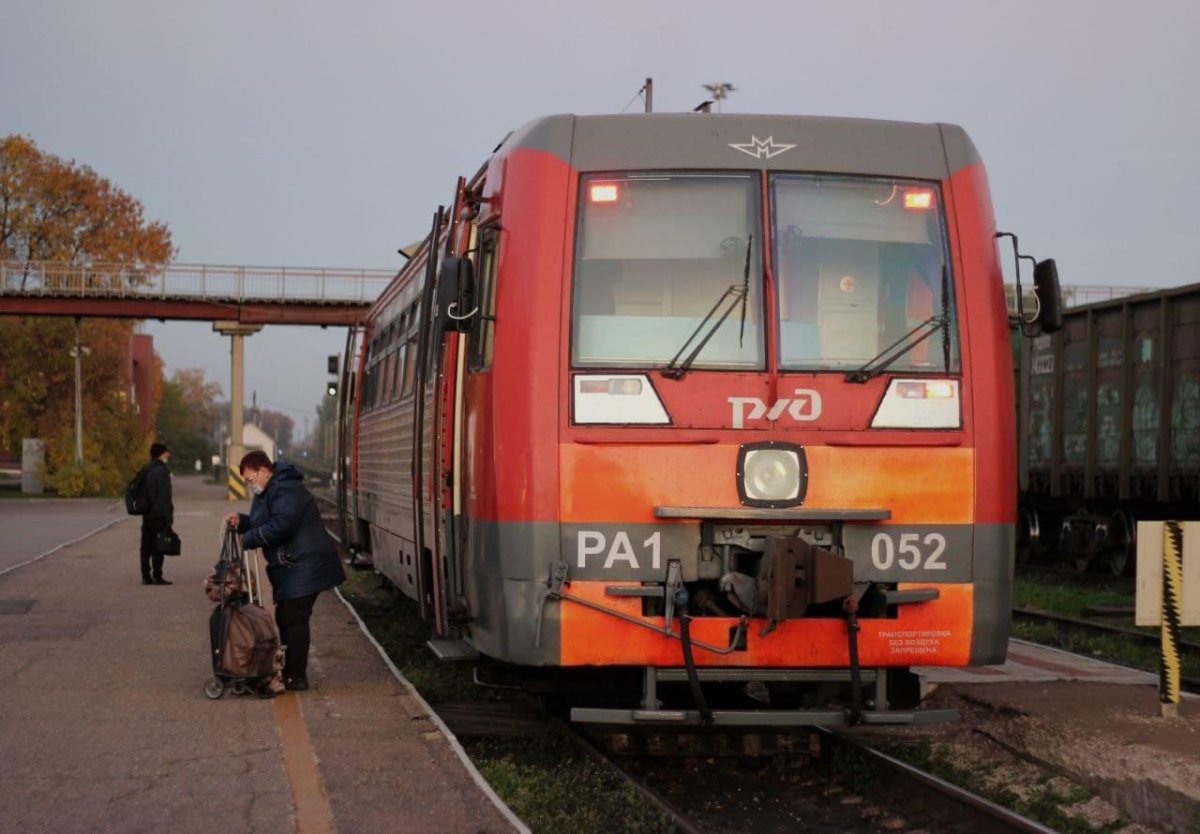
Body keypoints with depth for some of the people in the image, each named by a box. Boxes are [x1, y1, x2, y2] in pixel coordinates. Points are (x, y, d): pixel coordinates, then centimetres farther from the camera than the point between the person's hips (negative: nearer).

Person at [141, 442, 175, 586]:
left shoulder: (146, 470, 12)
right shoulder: (161, 471, -14)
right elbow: (165, 496, -17)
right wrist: (169, 517, -14)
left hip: (146, 514, 8)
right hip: (159, 514, -8)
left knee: (146, 546, 9)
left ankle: (146, 576, 12)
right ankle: (157, 576, -4)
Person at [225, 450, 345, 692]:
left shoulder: (285, 491, -18)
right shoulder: (268, 492, 18)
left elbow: (279, 526, -26)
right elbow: (263, 524, 26)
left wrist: (247, 540, -16)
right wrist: (241, 520, 6)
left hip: (304, 567, -11)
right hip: (290, 568, 11)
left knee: (294, 619, -10)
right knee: (285, 618, 14)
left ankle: (296, 677, -7)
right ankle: (289, 672, 22)